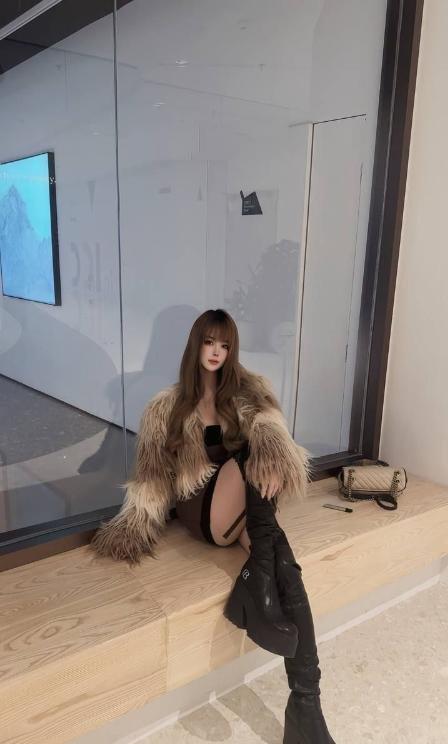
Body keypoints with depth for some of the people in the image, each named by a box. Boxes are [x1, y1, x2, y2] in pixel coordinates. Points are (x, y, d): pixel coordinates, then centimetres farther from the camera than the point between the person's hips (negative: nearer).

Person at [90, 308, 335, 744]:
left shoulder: (249, 389, 8)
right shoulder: (168, 406, 7)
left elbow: (268, 424, -14)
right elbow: (153, 474, 8)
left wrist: (273, 453, -37)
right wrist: (134, 527, -2)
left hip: (250, 510, 1)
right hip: (203, 511, -1)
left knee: (284, 566, -29)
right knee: (247, 456, -31)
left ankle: (305, 703, -24)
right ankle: (260, 577, -29)